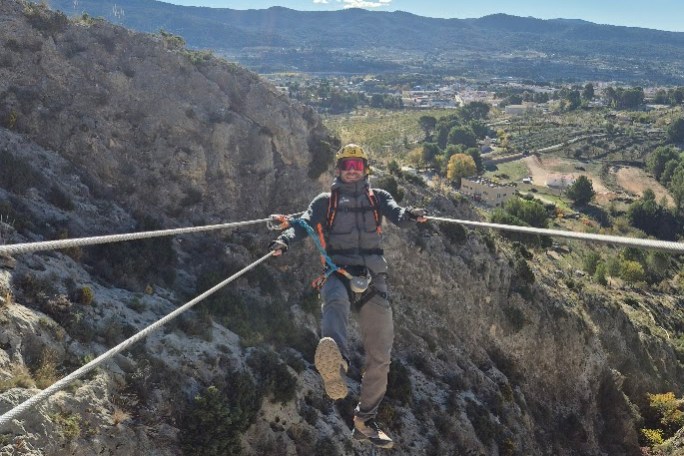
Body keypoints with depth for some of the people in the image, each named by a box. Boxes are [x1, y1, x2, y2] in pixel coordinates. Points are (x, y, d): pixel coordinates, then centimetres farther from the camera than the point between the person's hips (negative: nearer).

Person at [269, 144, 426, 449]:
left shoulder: (378, 197, 18)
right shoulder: (326, 201, 16)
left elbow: (395, 213, -3)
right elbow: (304, 223, -1)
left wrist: (410, 215, -27)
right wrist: (285, 240, -23)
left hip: (373, 278, 3)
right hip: (339, 272, -3)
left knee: (380, 356, 4)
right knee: (335, 300, -41)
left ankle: (365, 420, 20)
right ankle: (335, 364, -71)